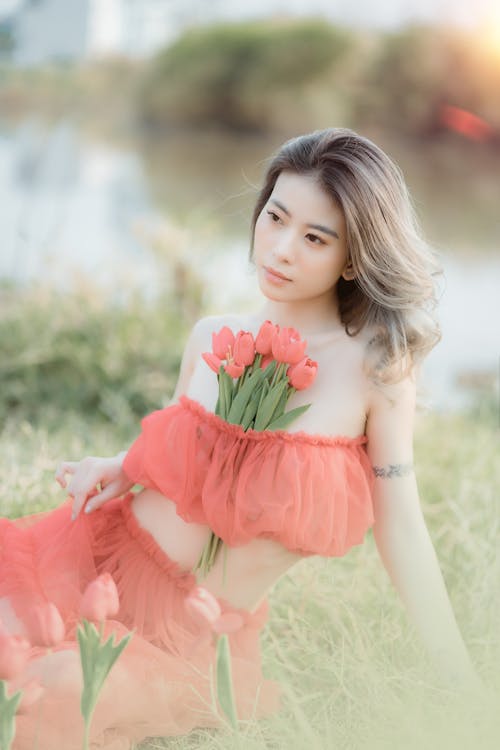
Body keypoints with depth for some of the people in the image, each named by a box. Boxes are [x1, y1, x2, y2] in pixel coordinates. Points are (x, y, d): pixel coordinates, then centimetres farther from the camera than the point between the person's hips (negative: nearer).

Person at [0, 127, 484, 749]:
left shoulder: (376, 365, -11)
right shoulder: (211, 337, 3)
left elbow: (401, 532, -5)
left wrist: (468, 696, -3)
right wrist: (118, 469, -2)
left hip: (193, 638, -4)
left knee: (53, 694, -28)